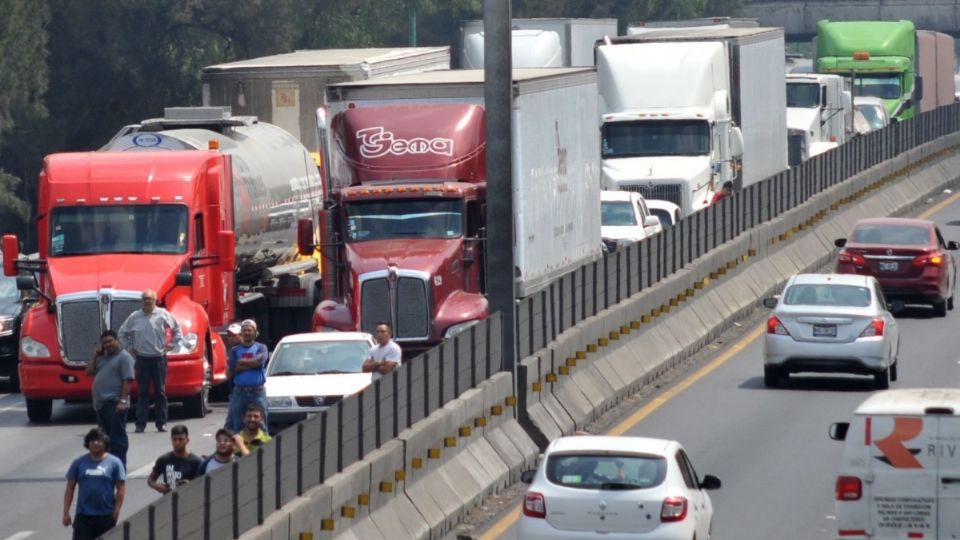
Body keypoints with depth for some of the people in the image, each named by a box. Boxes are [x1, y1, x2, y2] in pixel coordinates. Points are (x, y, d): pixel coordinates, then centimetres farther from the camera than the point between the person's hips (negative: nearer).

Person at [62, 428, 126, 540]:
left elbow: (121, 489, -2)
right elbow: (70, 488, 5)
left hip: (106, 517, -1)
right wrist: (66, 512, 0)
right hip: (83, 515, 1)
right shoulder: (78, 463, 3)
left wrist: (116, 512, -9)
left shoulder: (114, 463, -2)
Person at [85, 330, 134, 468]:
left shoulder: (124, 357, -5)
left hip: (115, 405, -8)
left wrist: (123, 401, -21)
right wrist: (95, 355, 11)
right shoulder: (102, 357, 21)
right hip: (101, 404, 8)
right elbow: (89, 371, 19)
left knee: (117, 436, -10)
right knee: (106, 436, 11)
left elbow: (128, 380, -13)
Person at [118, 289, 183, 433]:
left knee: (160, 391, 3)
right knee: (142, 392, 1)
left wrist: (172, 344, 4)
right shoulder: (134, 317, 4)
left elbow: (177, 329, 10)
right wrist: (129, 347, 10)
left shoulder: (163, 314, 0)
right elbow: (122, 333, 17)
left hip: (159, 358, -1)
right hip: (142, 358, 1)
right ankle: (140, 424, 2)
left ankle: (161, 423, 9)